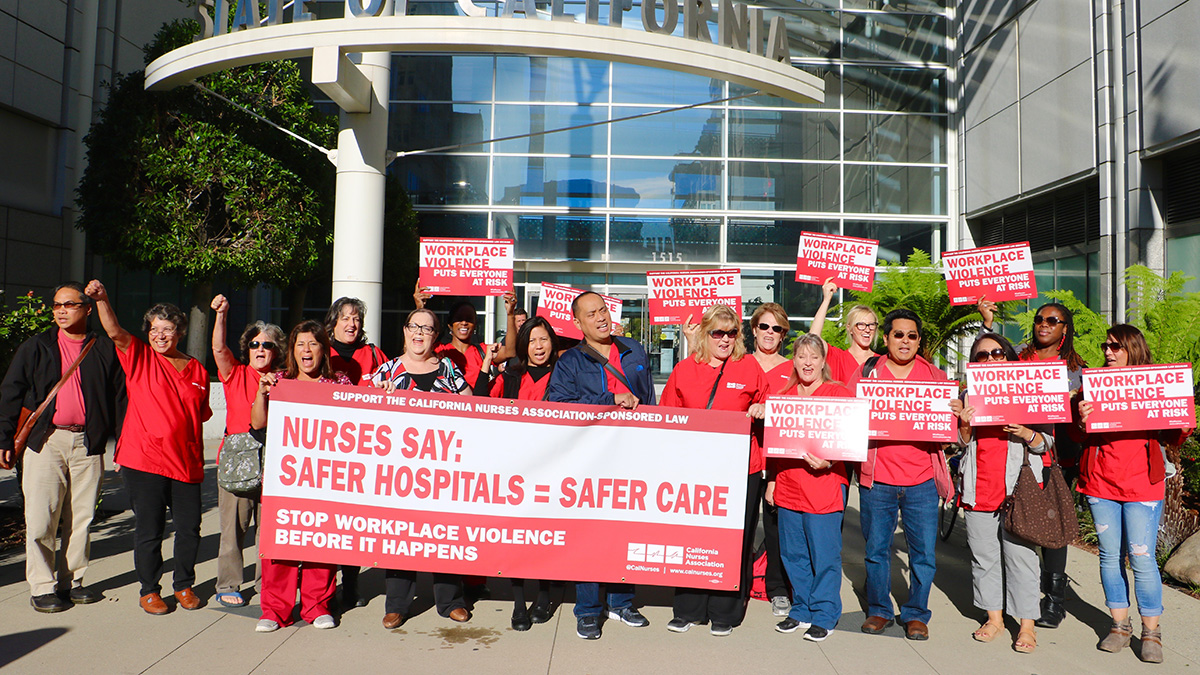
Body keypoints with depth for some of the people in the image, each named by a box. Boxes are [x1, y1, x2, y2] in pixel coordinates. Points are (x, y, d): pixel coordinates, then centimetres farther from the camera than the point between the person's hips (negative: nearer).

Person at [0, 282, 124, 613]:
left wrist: (106, 433, 0)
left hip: (88, 443, 1)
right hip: (46, 441, -1)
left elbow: (119, 392, 8)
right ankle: (42, 588, 9)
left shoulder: (105, 349, 7)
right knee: (41, 518, -1)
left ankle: (72, 582, 19)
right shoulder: (36, 347, 7)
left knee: (81, 517, 6)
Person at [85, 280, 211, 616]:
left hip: (186, 463, 3)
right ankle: (149, 591, 21)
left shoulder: (198, 371, 10)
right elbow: (114, 331, -14)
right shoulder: (140, 358, 3)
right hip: (144, 460, -3)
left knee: (190, 528, 6)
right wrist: (101, 299, -28)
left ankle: (184, 585, 26)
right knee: (149, 529, 4)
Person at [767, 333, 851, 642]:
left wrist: (828, 462, -20)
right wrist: (771, 481, 13)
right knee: (793, 553, 12)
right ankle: (801, 611, 26)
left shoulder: (839, 394, -2)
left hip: (825, 486, -5)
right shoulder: (784, 396, 13)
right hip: (788, 487, 5)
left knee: (824, 554, 1)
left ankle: (823, 616, 14)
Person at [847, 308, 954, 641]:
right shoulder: (867, 372, 6)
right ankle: (879, 610, 27)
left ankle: (916, 613, 22)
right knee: (876, 548, 9)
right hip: (877, 478, 0)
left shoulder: (935, 376, 9)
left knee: (923, 552, 3)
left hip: (921, 480, 1)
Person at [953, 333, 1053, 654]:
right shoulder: (969, 395, 11)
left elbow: (1046, 443, 3)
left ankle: (1026, 624, 9)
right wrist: (965, 424, -11)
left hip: (1017, 487, -3)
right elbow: (963, 444, 9)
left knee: (1020, 555, -2)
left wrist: (1026, 434, -18)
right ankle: (994, 617, 22)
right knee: (983, 556, 9)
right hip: (979, 489, 3)